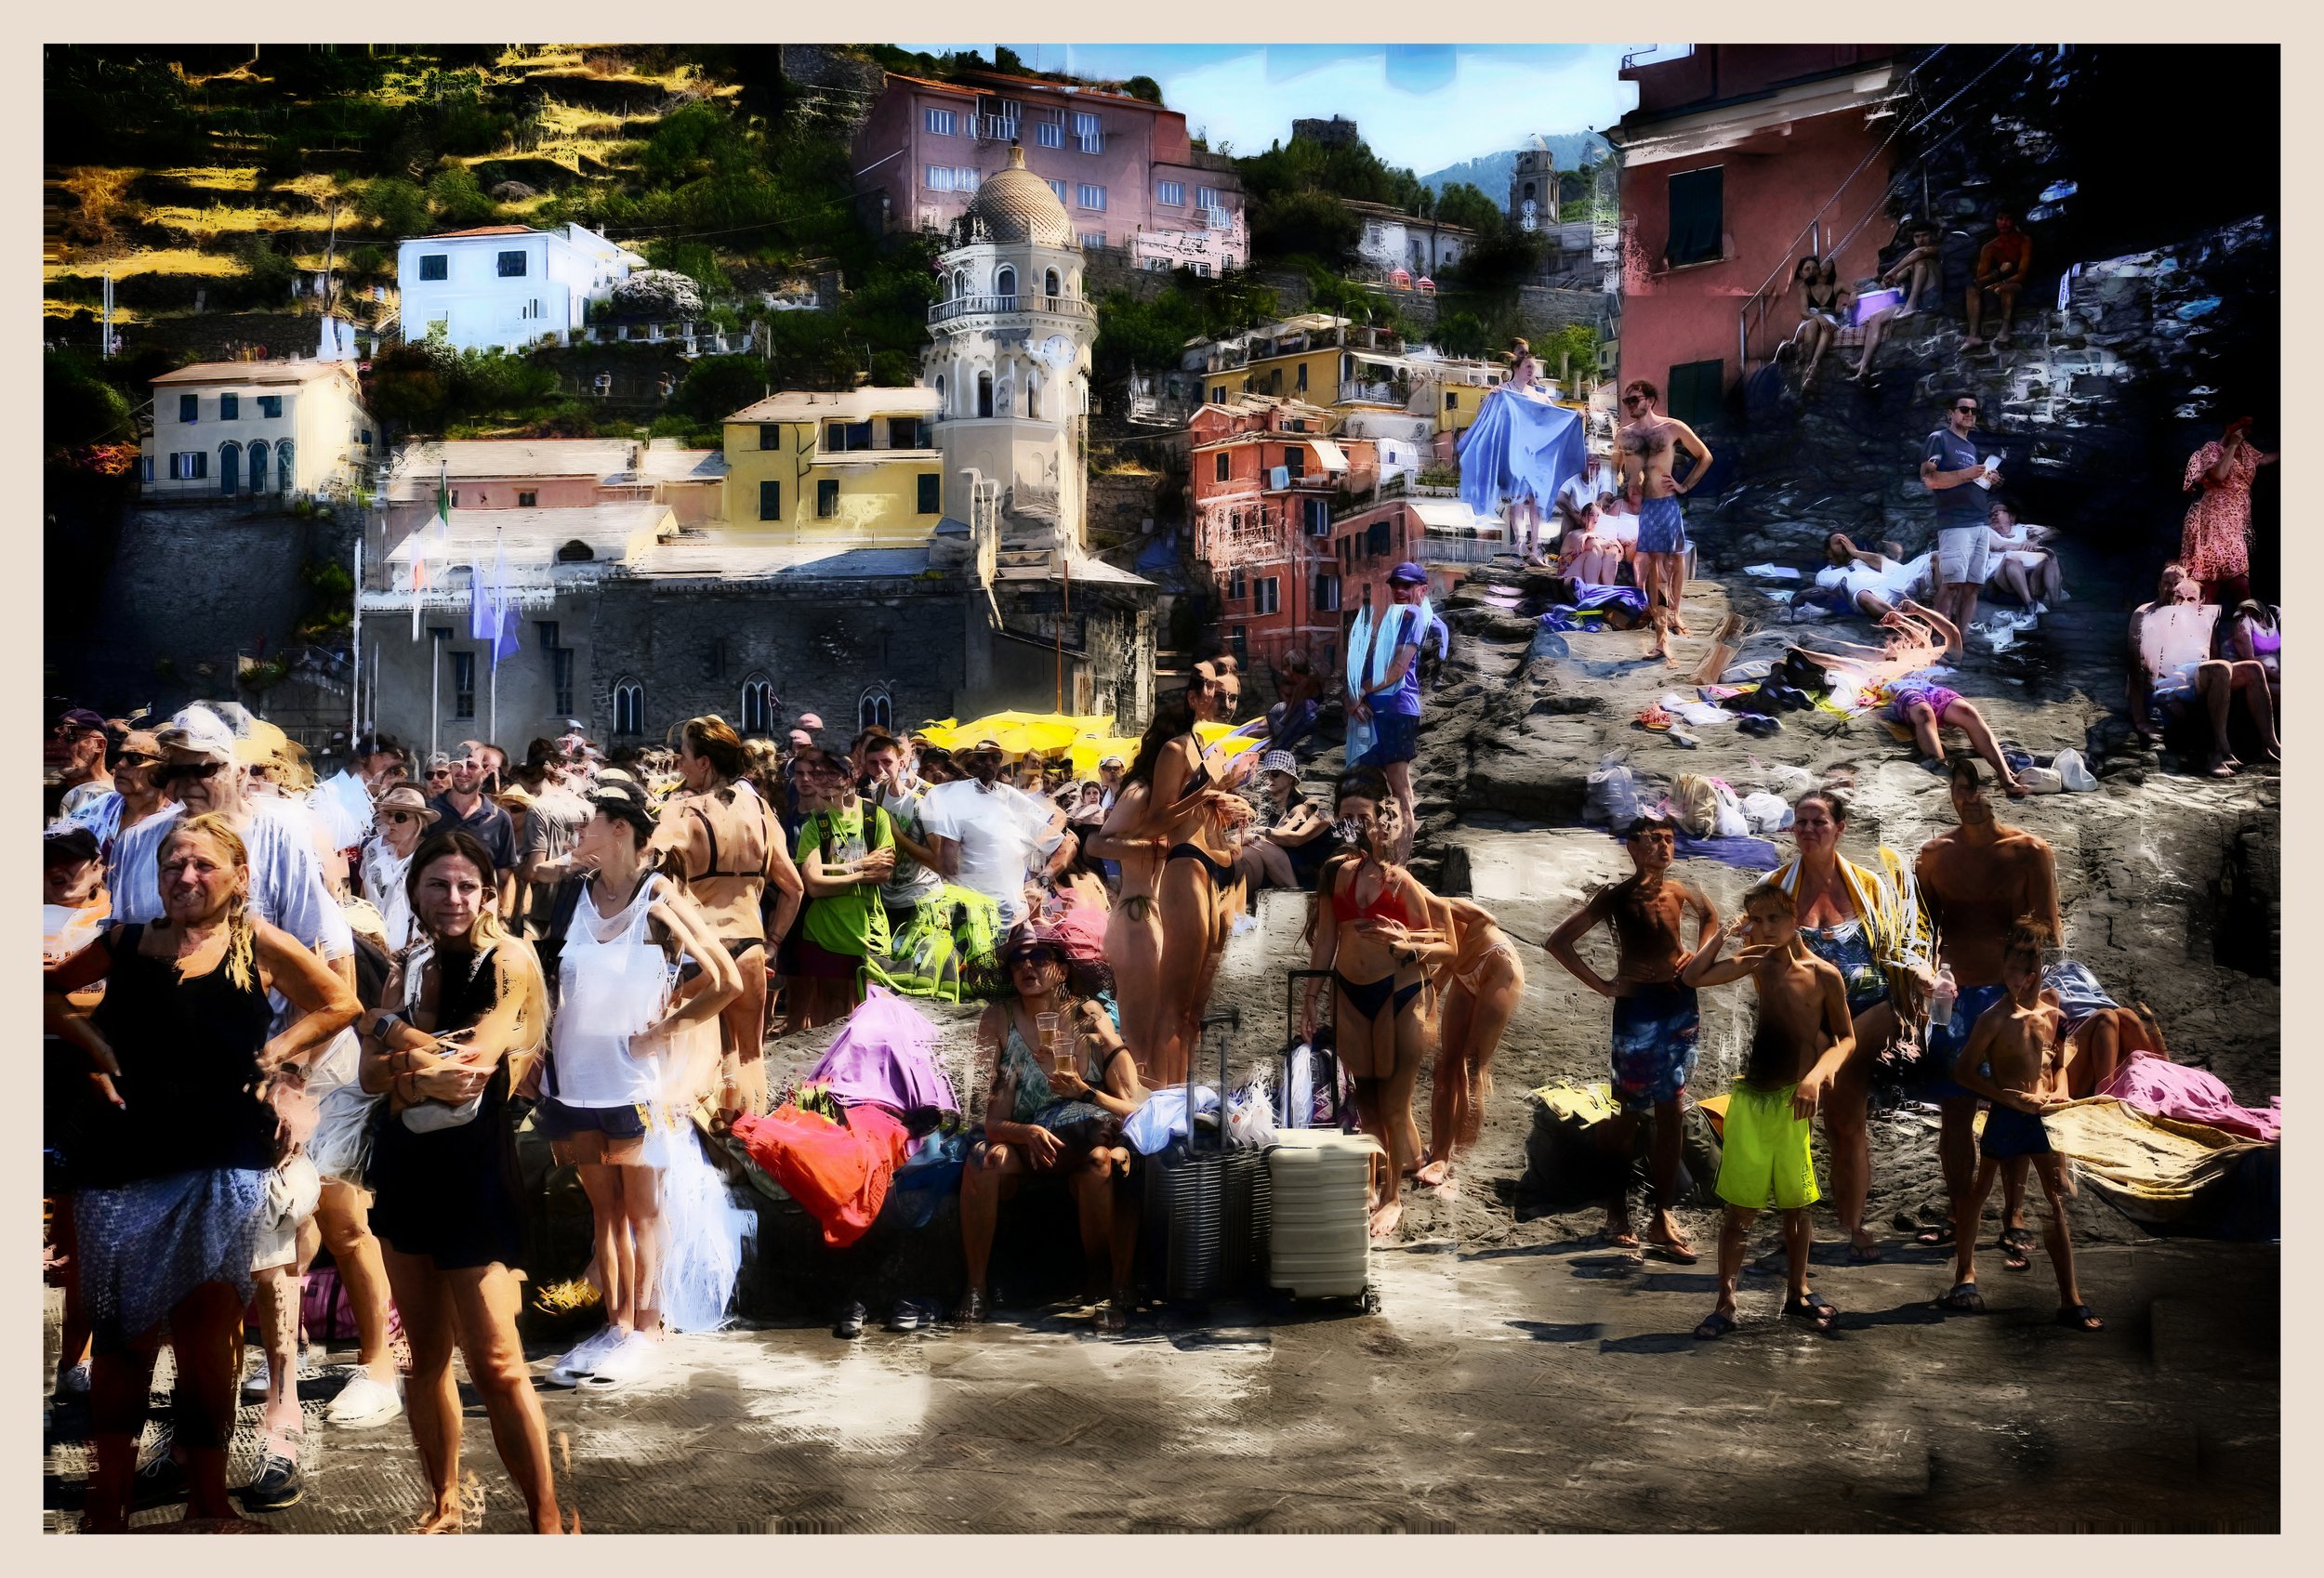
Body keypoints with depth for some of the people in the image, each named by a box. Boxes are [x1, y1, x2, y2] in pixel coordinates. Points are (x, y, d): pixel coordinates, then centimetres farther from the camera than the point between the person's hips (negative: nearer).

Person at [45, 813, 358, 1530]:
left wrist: (278, 1049, 1)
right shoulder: (125, 943, 5)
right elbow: (48, 994, 18)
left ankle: (207, 1497, 13)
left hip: (224, 1167, -1)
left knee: (205, 1335, 1)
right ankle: (109, 1495, 15)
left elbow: (339, 1005, 11)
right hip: (126, 1165, 1)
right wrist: (93, 1042, 4)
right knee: (124, 1336, 5)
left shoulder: (259, 945, 2)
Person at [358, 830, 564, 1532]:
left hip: (475, 1165, -6)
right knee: (426, 1353, 12)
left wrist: (398, 1036, -5)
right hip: (406, 1162, 6)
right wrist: (430, 1062, -20)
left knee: (496, 1365, -10)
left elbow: (474, 1060, -19)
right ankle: (443, 1503, 26)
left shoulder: (509, 959, -8)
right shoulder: (411, 966, 10)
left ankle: (546, 1521, -2)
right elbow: (373, 1073, -2)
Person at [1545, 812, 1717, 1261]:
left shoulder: (1679, 891, 4)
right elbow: (1558, 942, -11)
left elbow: (1710, 915, 27)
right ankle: (1617, 1210, 16)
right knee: (1630, 1111, 4)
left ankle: (1663, 1215, 12)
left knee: (1670, 1111, 6)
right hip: (1638, 1007, -4)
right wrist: (1602, 985, -12)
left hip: (1681, 1005, 4)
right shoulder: (1616, 896, -8)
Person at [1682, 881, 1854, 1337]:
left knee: (1796, 1205, 12)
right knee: (1740, 1207, 1)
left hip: (1791, 1102, -1)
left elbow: (1846, 1039, 1)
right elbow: (1692, 976, -5)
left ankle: (1798, 1292, 30)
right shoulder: (1756, 963, 1)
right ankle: (1725, 1303, 7)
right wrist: (1725, 932, -4)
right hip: (1749, 1098, 1)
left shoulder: (1824, 975, -5)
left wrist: (1818, 1073, -15)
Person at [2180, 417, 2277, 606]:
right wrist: (2232, 445, -12)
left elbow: (2263, 460, 38)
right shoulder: (2212, 448, -3)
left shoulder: (2246, 448, 18)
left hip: (2236, 524, 7)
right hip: (2215, 521, -7)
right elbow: (2219, 474, -20)